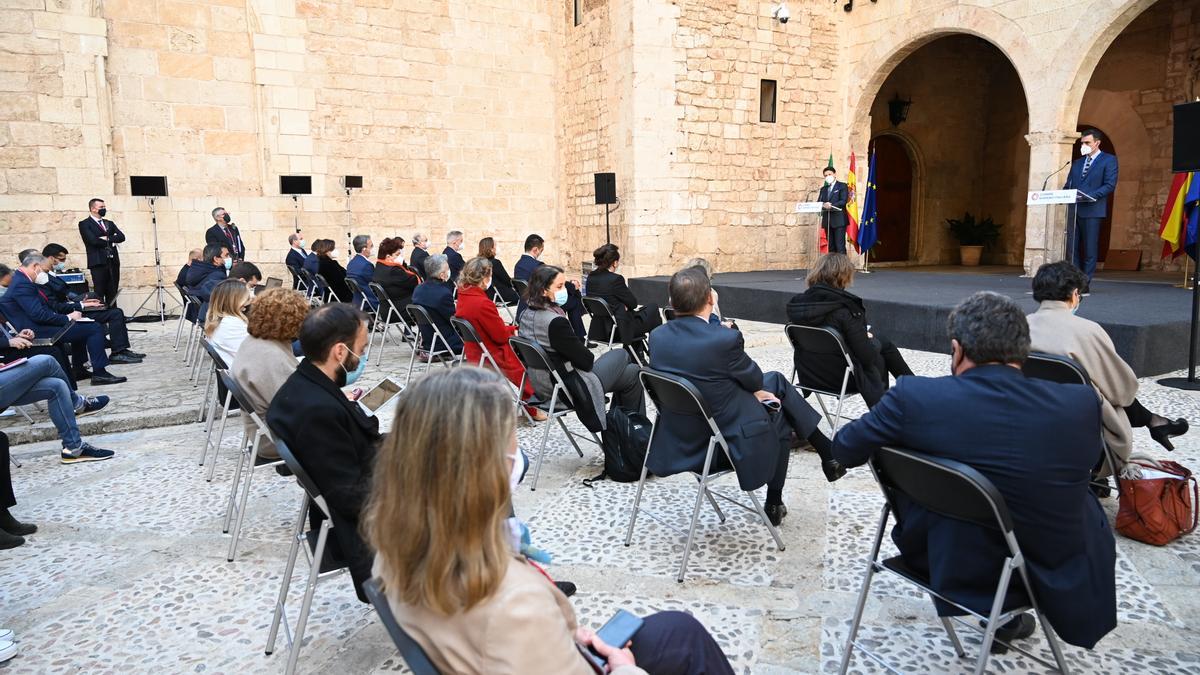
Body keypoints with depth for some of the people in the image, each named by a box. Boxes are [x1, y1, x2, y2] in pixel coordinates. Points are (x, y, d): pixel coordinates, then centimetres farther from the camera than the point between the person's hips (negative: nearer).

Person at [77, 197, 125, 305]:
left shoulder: (109, 223, 20)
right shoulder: (84, 224, 2)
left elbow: (121, 237, 5)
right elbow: (93, 240, -12)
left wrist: (107, 238, -9)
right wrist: (110, 242, -2)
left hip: (113, 262, 5)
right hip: (98, 263, -5)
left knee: (112, 295, 4)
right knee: (99, 296, -6)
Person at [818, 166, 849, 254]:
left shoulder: (842, 186, 4)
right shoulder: (823, 189, 20)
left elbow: (843, 201, -9)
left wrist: (831, 206, -23)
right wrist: (823, 205, -13)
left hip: (839, 220, -5)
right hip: (827, 220, 5)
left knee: (840, 246, -11)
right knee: (831, 246, 6)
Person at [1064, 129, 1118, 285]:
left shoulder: (1108, 160, 4)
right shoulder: (1077, 163, 22)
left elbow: (1110, 185, -7)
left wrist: (1090, 196, -20)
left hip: (1092, 210, -5)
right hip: (1073, 209, 5)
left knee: (1089, 249, -2)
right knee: (1071, 248, 1)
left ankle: (1085, 284, 1)